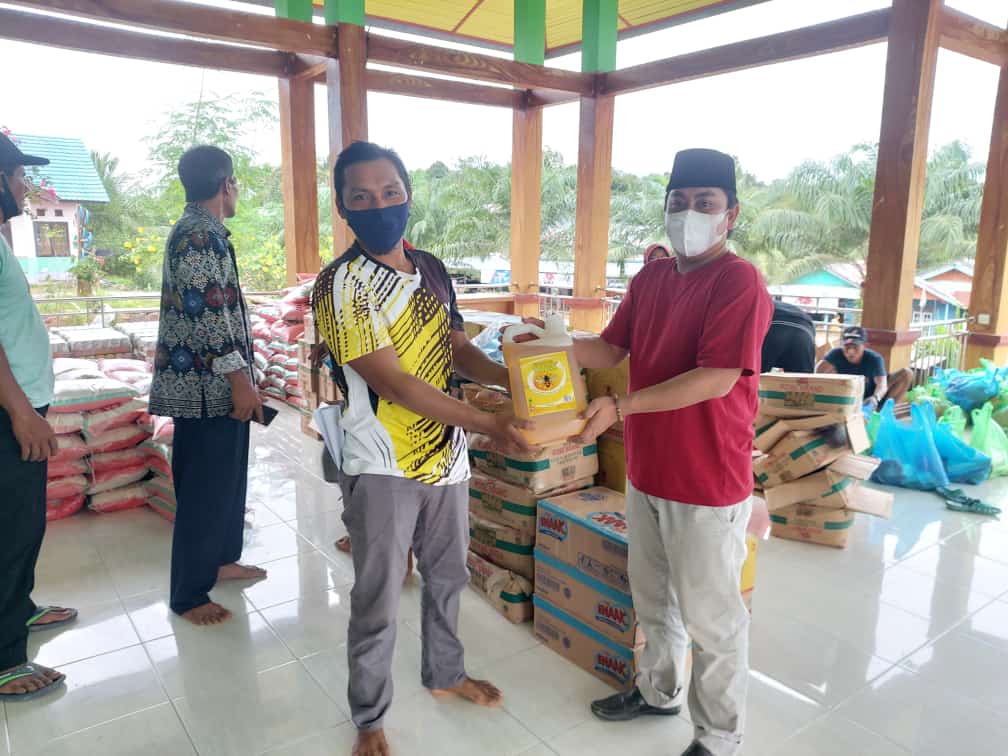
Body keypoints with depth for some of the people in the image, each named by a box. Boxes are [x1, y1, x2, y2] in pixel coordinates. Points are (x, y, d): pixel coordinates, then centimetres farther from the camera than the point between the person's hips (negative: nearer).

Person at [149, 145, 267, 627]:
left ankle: (220, 559, 34)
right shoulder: (201, 235, -17)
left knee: (225, 476, 19)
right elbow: (207, 314, -24)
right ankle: (188, 594, 11)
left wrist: (239, 378, 25)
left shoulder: (197, 231, 16)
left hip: (211, 381, 10)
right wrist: (241, 381, -22)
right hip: (209, 384, -10)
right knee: (205, 487, -1)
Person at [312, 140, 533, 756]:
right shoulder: (340, 286, -18)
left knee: (448, 577, 23)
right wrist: (489, 425, -27)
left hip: (446, 456, 6)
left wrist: (515, 377, -11)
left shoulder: (433, 271, 4)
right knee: (378, 601, 9)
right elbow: (394, 384, -24)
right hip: (382, 469, -6)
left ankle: (445, 674, 48)